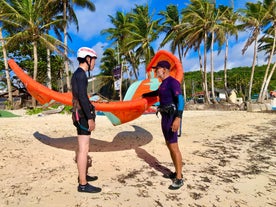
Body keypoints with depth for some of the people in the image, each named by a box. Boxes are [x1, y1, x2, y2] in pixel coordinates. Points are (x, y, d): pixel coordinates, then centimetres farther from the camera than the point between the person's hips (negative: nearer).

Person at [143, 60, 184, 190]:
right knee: (169, 145, 12)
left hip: (172, 117, -10)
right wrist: (145, 95, 55)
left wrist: (178, 118, -36)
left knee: (174, 147, -9)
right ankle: (177, 172, 22)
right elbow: (157, 92, 39)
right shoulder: (163, 84, 17)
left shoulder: (172, 82, -14)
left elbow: (180, 99, -25)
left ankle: (179, 178, -1)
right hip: (165, 117, 10)